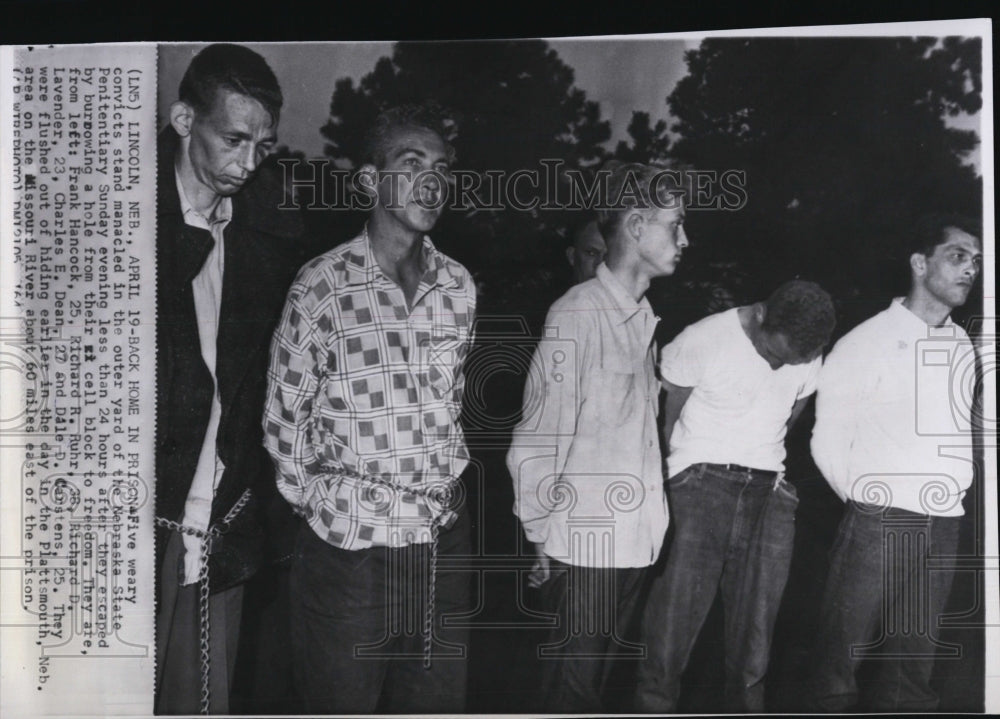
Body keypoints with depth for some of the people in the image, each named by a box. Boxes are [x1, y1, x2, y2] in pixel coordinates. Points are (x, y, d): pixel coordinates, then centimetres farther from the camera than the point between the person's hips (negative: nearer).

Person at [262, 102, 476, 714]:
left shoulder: (459, 286, 5)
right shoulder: (322, 286, -10)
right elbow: (284, 415, -2)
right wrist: (316, 501, 1)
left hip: (445, 543, 5)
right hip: (349, 550, -4)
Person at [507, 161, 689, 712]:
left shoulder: (643, 317, 8)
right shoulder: (577, 314, -15)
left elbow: (639, 425, 10)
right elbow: (535, 443, -14)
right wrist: (541, 535, -8)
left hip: (635, 541, 7)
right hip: (585, 547, -7)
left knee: (601, 679, 18)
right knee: (572, 686, 5)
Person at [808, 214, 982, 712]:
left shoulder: (963, 348, 9)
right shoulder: (868, 342, -6)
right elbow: (828, 441, -3)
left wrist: (957, 484, 11)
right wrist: (864, 499, 2)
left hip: (943, 526, 5)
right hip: (878, 521, -5)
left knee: (913, 658, 11)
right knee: (845, 648, 2)